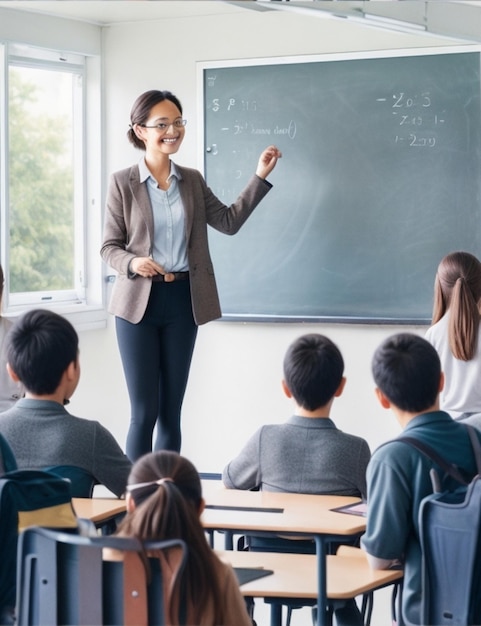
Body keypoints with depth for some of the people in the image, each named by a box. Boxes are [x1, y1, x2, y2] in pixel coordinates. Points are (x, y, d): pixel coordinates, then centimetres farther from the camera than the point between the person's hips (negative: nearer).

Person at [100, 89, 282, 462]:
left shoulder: (192, 180, 8)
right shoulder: (122, 182, -3)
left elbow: (229, 221, 7)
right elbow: (110, 246, -2)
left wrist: (260, 177, 1)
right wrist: (133, 263, -23)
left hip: (182, 301, 4)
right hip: (139, 301, -3)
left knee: (172, 410, 8)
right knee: (144, 410, -3)